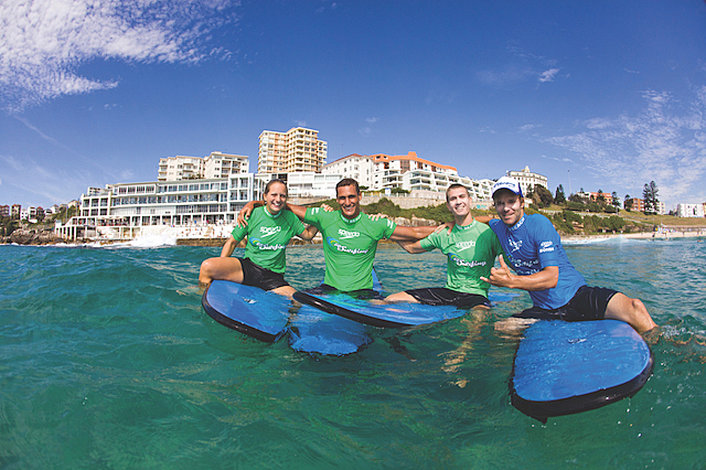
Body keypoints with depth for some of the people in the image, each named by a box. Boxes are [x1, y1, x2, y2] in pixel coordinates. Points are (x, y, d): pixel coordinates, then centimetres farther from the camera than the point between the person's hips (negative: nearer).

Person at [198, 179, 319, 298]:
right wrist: (220, 268, -2)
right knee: (207, 266, -26)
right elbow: (232, 242, 7)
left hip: (274, 277, 1)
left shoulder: (290, 218, 4)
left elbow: (308, 234, 18)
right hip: (248, 266, -1)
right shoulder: (252, 215, -1)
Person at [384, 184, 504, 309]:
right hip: (449, 290, 3)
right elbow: (412, 247, 18)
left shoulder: (488, 232, -2)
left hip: (476, 294, -3)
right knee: (390, 300, -9)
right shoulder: (443, 235, 6)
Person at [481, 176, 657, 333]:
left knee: (634, 307, -30)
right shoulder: (498, 227, 5)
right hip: (545, 310, 4)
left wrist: (510, 281, -33)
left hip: (576, 295, -3)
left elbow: (551, 278, -22)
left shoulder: (539, 223, -12)